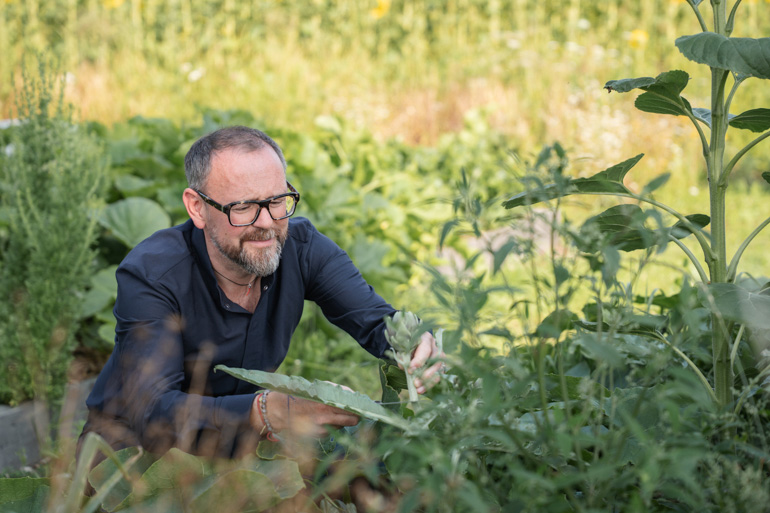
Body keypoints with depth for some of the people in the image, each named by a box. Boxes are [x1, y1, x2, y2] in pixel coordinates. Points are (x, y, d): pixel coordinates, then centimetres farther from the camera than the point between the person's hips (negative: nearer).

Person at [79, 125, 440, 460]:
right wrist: (268, 413, -54)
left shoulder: (302, 247, -12)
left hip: (239, 441, 4)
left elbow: (376, 321, -14)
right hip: (134, 443, -4)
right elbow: (152, 412, -38)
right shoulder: (149, 274, -28)